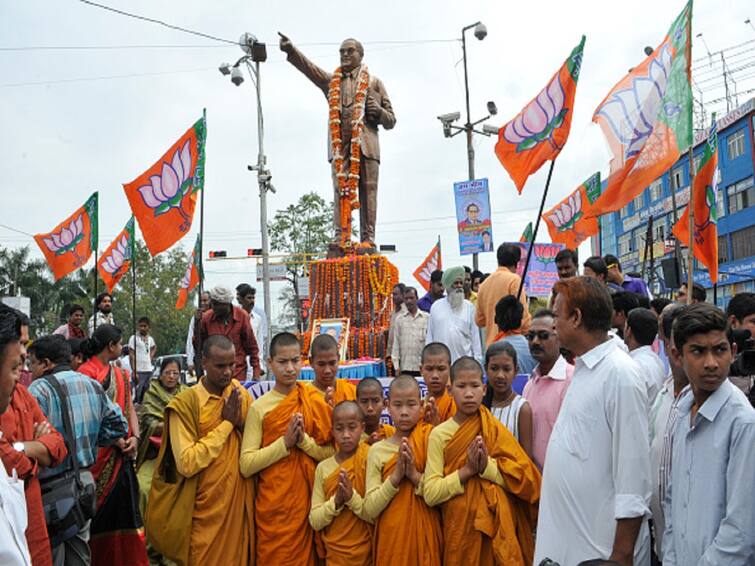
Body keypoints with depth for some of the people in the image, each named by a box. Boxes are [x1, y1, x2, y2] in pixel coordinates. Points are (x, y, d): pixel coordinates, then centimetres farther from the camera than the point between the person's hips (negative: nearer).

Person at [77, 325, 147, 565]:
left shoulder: (120, 375, 15)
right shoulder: (86, 372, -9)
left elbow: (130, 409, 12)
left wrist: (134, 437, -5)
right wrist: (114, 439, -16)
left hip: (123, 453, 7)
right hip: (98, 453, -7)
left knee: (124, 507, 9)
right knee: (102, 508, 0)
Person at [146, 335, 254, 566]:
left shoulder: (241, 396, 3)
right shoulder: (185, 404, -13)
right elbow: (187, 463, -22)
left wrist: (240, 422, -13)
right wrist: (227, 423, -17)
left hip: (240, 504, 5)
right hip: (205, 511, -4)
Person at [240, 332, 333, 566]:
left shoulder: (316, 401, 1)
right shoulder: (259, 407, -4)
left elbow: (333, 453, -1)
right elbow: (246, 465, -9)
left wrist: (304, 440, -16)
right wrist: (285, 442, -16)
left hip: (308, 501, 2)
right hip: (273, 506, -1)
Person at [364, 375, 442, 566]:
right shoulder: (377, 450, -3)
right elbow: (370, 509, -7)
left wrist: (415, 475, -19)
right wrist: (396, 476, -17)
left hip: (425, 537, 0)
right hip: (391, 538, 0)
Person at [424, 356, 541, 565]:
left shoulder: (495, 430, -1)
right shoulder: (439, 434, -5)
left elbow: (526, 481, -7)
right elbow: (430, 494, -10)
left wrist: (488, 466, -19)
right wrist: (467, 470, -18)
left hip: (497, 526, 1)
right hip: (460, 528, -1)